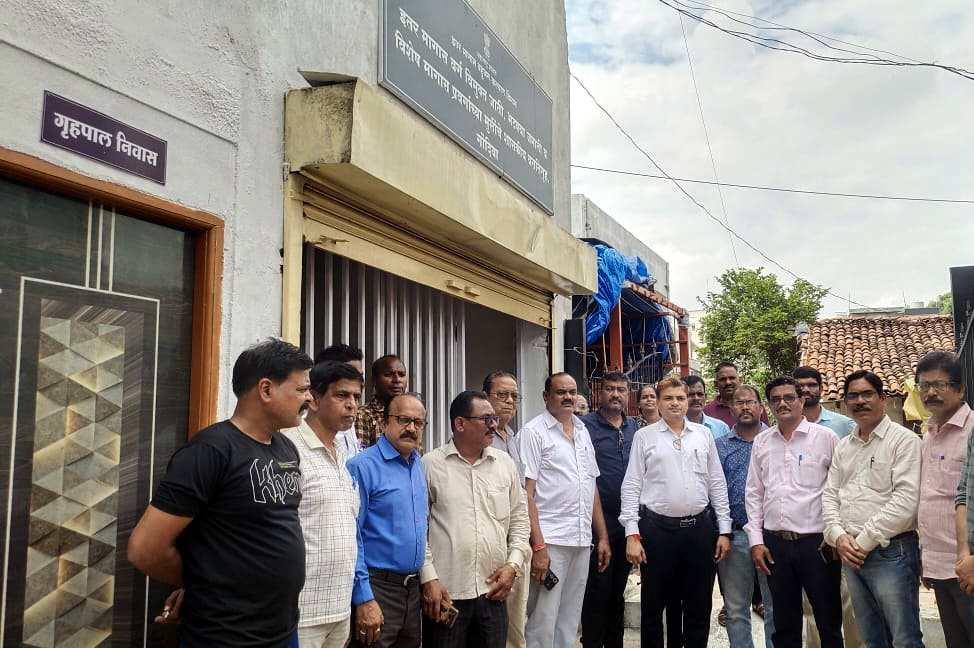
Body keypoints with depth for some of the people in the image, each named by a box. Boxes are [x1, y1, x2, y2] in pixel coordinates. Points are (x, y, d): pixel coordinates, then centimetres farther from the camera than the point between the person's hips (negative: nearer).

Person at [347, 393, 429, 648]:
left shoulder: (418, 465, 9)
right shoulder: (363, 466, -14)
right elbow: (350, 538, -16)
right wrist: (364, 599, -18)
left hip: (413, 588, 7)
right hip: (377, 589, -7)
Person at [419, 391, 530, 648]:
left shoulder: (505, 463, 8)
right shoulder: (430, 464, -4)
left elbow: (519, 518, 13)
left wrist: (513, 564, 2)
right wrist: (428, 578, -8)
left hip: (494, 592, 4)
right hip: (445, 592, -3)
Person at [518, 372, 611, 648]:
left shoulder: (583, 431, 14)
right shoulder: (533, 432, -6)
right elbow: (526, 493, -11)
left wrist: (603, 536, 13)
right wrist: (537, 546, -17)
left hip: (582, 541, 6)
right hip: (550, 541, -6)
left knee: (570, 622, 14)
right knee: (543, 624, -2)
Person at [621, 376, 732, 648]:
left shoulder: (704, 434, 8)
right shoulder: (644, 436, 0)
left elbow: (717, 483, 10)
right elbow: (631, 486, -2)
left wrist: (725, 530, 5)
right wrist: (632, 534, -8)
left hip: (699, 528, 2)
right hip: (657, 528, -2)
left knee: (699, 607, 12)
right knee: (653, 606, 9)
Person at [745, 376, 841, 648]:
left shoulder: (825, 437, -3)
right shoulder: (761, 442, 8)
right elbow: (754, 493, 9)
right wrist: (756, 540, 5)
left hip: (817, 542, -3)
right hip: (775, 543, 3)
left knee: (829, 621, 8)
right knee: (784, 625, 14)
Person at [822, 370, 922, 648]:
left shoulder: (904, 440, -7)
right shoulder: (843, 447, 13)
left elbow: (905, 501, -16)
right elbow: (829, 495, 12)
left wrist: (865, 541, -15)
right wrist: (839, 536, -5)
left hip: (891, 552, -6)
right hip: (851, 554, 6)